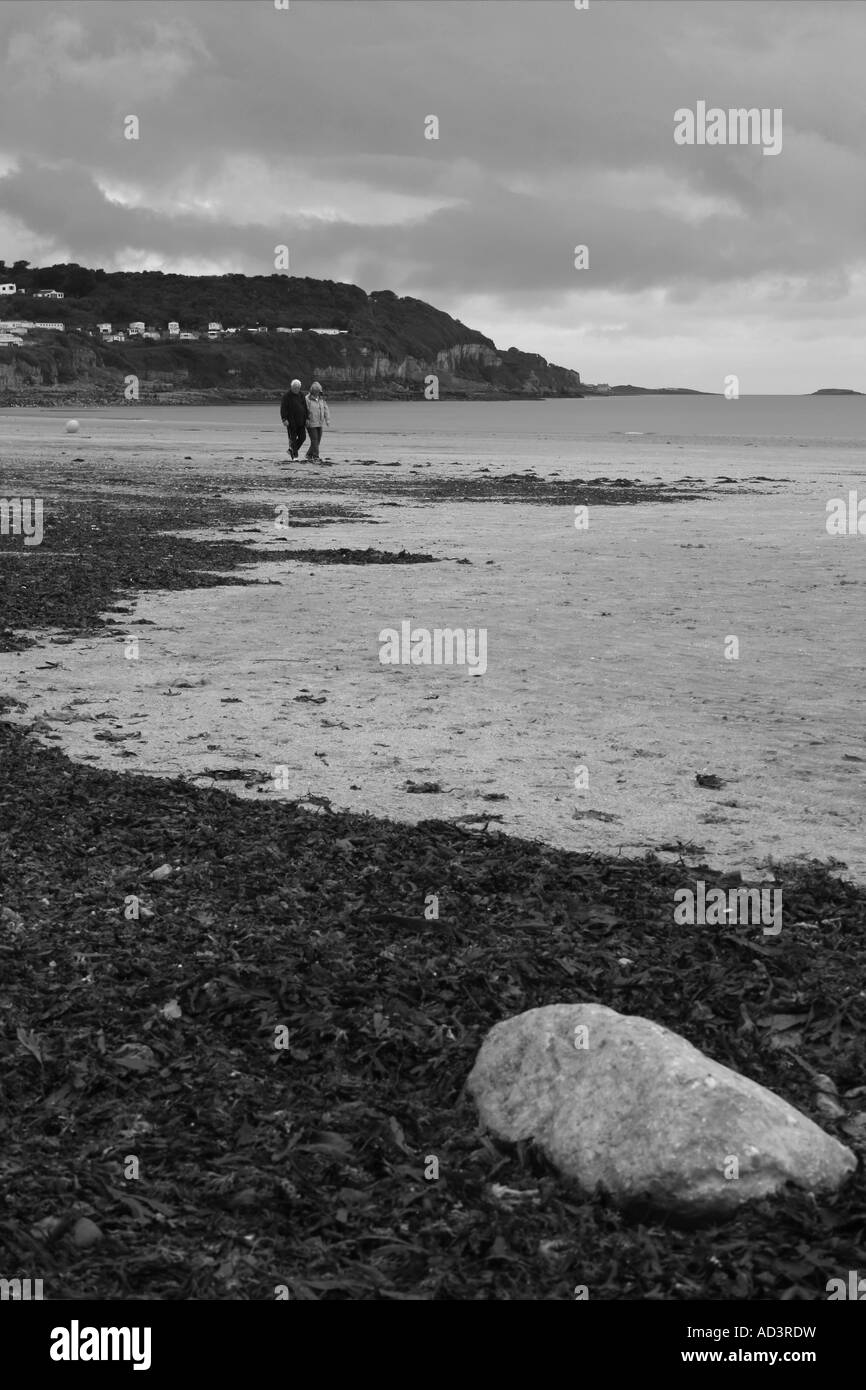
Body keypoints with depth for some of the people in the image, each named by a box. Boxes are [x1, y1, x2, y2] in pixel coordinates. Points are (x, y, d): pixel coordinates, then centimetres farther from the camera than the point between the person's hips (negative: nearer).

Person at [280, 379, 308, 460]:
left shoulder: (301, 395, 9)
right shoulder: (287, 396, -7)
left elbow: (305, 407, 14)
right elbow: (283, 408, -10)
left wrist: (306, 419, 10)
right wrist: (284, 419, -19)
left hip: (301, 421, 5)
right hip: (291, 422, -5)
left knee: (302, 437, 2)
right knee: (293, 438, -2)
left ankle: (291, 450, 20)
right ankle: (295, 456, 3)